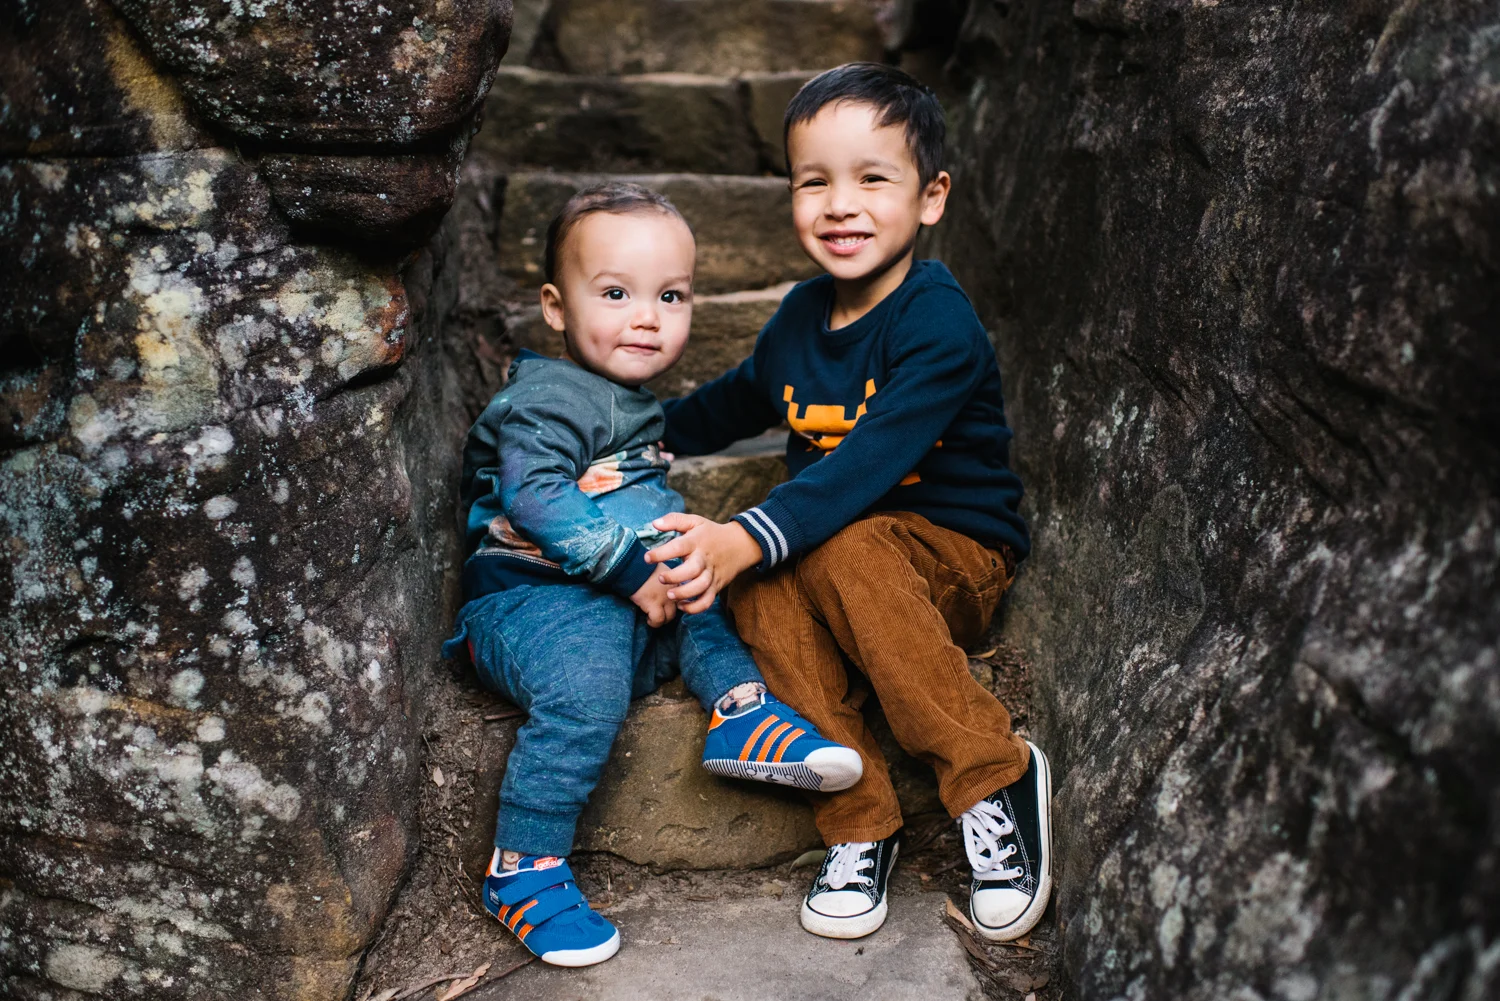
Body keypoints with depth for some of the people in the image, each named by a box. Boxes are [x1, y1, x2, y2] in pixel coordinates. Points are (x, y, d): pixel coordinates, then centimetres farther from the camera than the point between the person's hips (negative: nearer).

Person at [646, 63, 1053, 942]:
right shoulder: (801, 318, 6)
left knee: (844, 552, -36)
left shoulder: (939, 322, -17)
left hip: (959, 552, -6)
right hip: (835, 539, 6)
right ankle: (858, 822, -17)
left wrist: (745, 539, -40)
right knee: (761, 586, -26)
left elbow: (872, 463, -31)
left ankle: (997, 777, -21)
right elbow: (735, 404, 27)